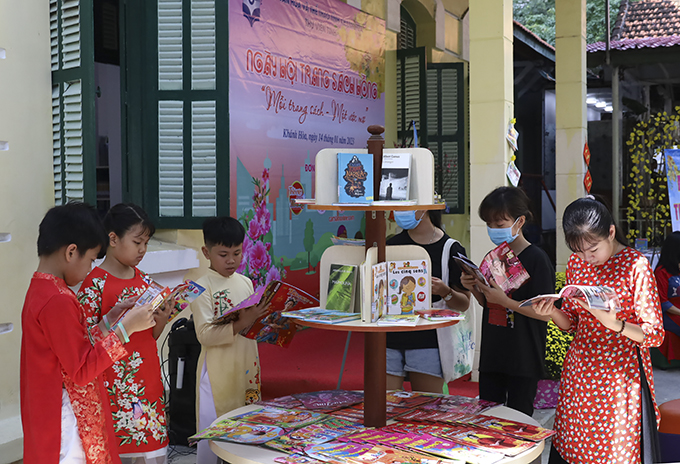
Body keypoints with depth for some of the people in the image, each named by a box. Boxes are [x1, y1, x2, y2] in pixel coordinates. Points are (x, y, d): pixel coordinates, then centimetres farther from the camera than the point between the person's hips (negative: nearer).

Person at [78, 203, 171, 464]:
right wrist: (116, 317, -22)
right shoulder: (95, 283, -9)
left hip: (148, 382, 6)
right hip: (116, 385, -6)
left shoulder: (143, 281, 10)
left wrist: (161, 320, -5)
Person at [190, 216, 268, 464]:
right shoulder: (202, 287, -10)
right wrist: (241, 324, -26)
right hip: (218, 371, -6)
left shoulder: (245, 282, 10)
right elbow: (205, 334, -19)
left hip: (247, 367, 6)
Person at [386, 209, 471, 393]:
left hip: (428, 342, -2)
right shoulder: (391, 245, 9)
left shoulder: (450, 248, 0)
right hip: (389, 338, 2)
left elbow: (464, 304, 3)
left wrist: (445, 292, -16)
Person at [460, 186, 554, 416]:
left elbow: (545, 312, -16)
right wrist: (474, 288, -1)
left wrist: (505, 301, -24)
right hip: (491, 356, 7)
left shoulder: (537, 259, -12)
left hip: (523, 360, -6)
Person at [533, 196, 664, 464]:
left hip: (620, 377, -5)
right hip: (579, 374, 5)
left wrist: (615, 323, -29)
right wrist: (552, 311, -10)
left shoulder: (635, 265, -11)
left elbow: (655, 335, -12)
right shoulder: (576, 263, 5)